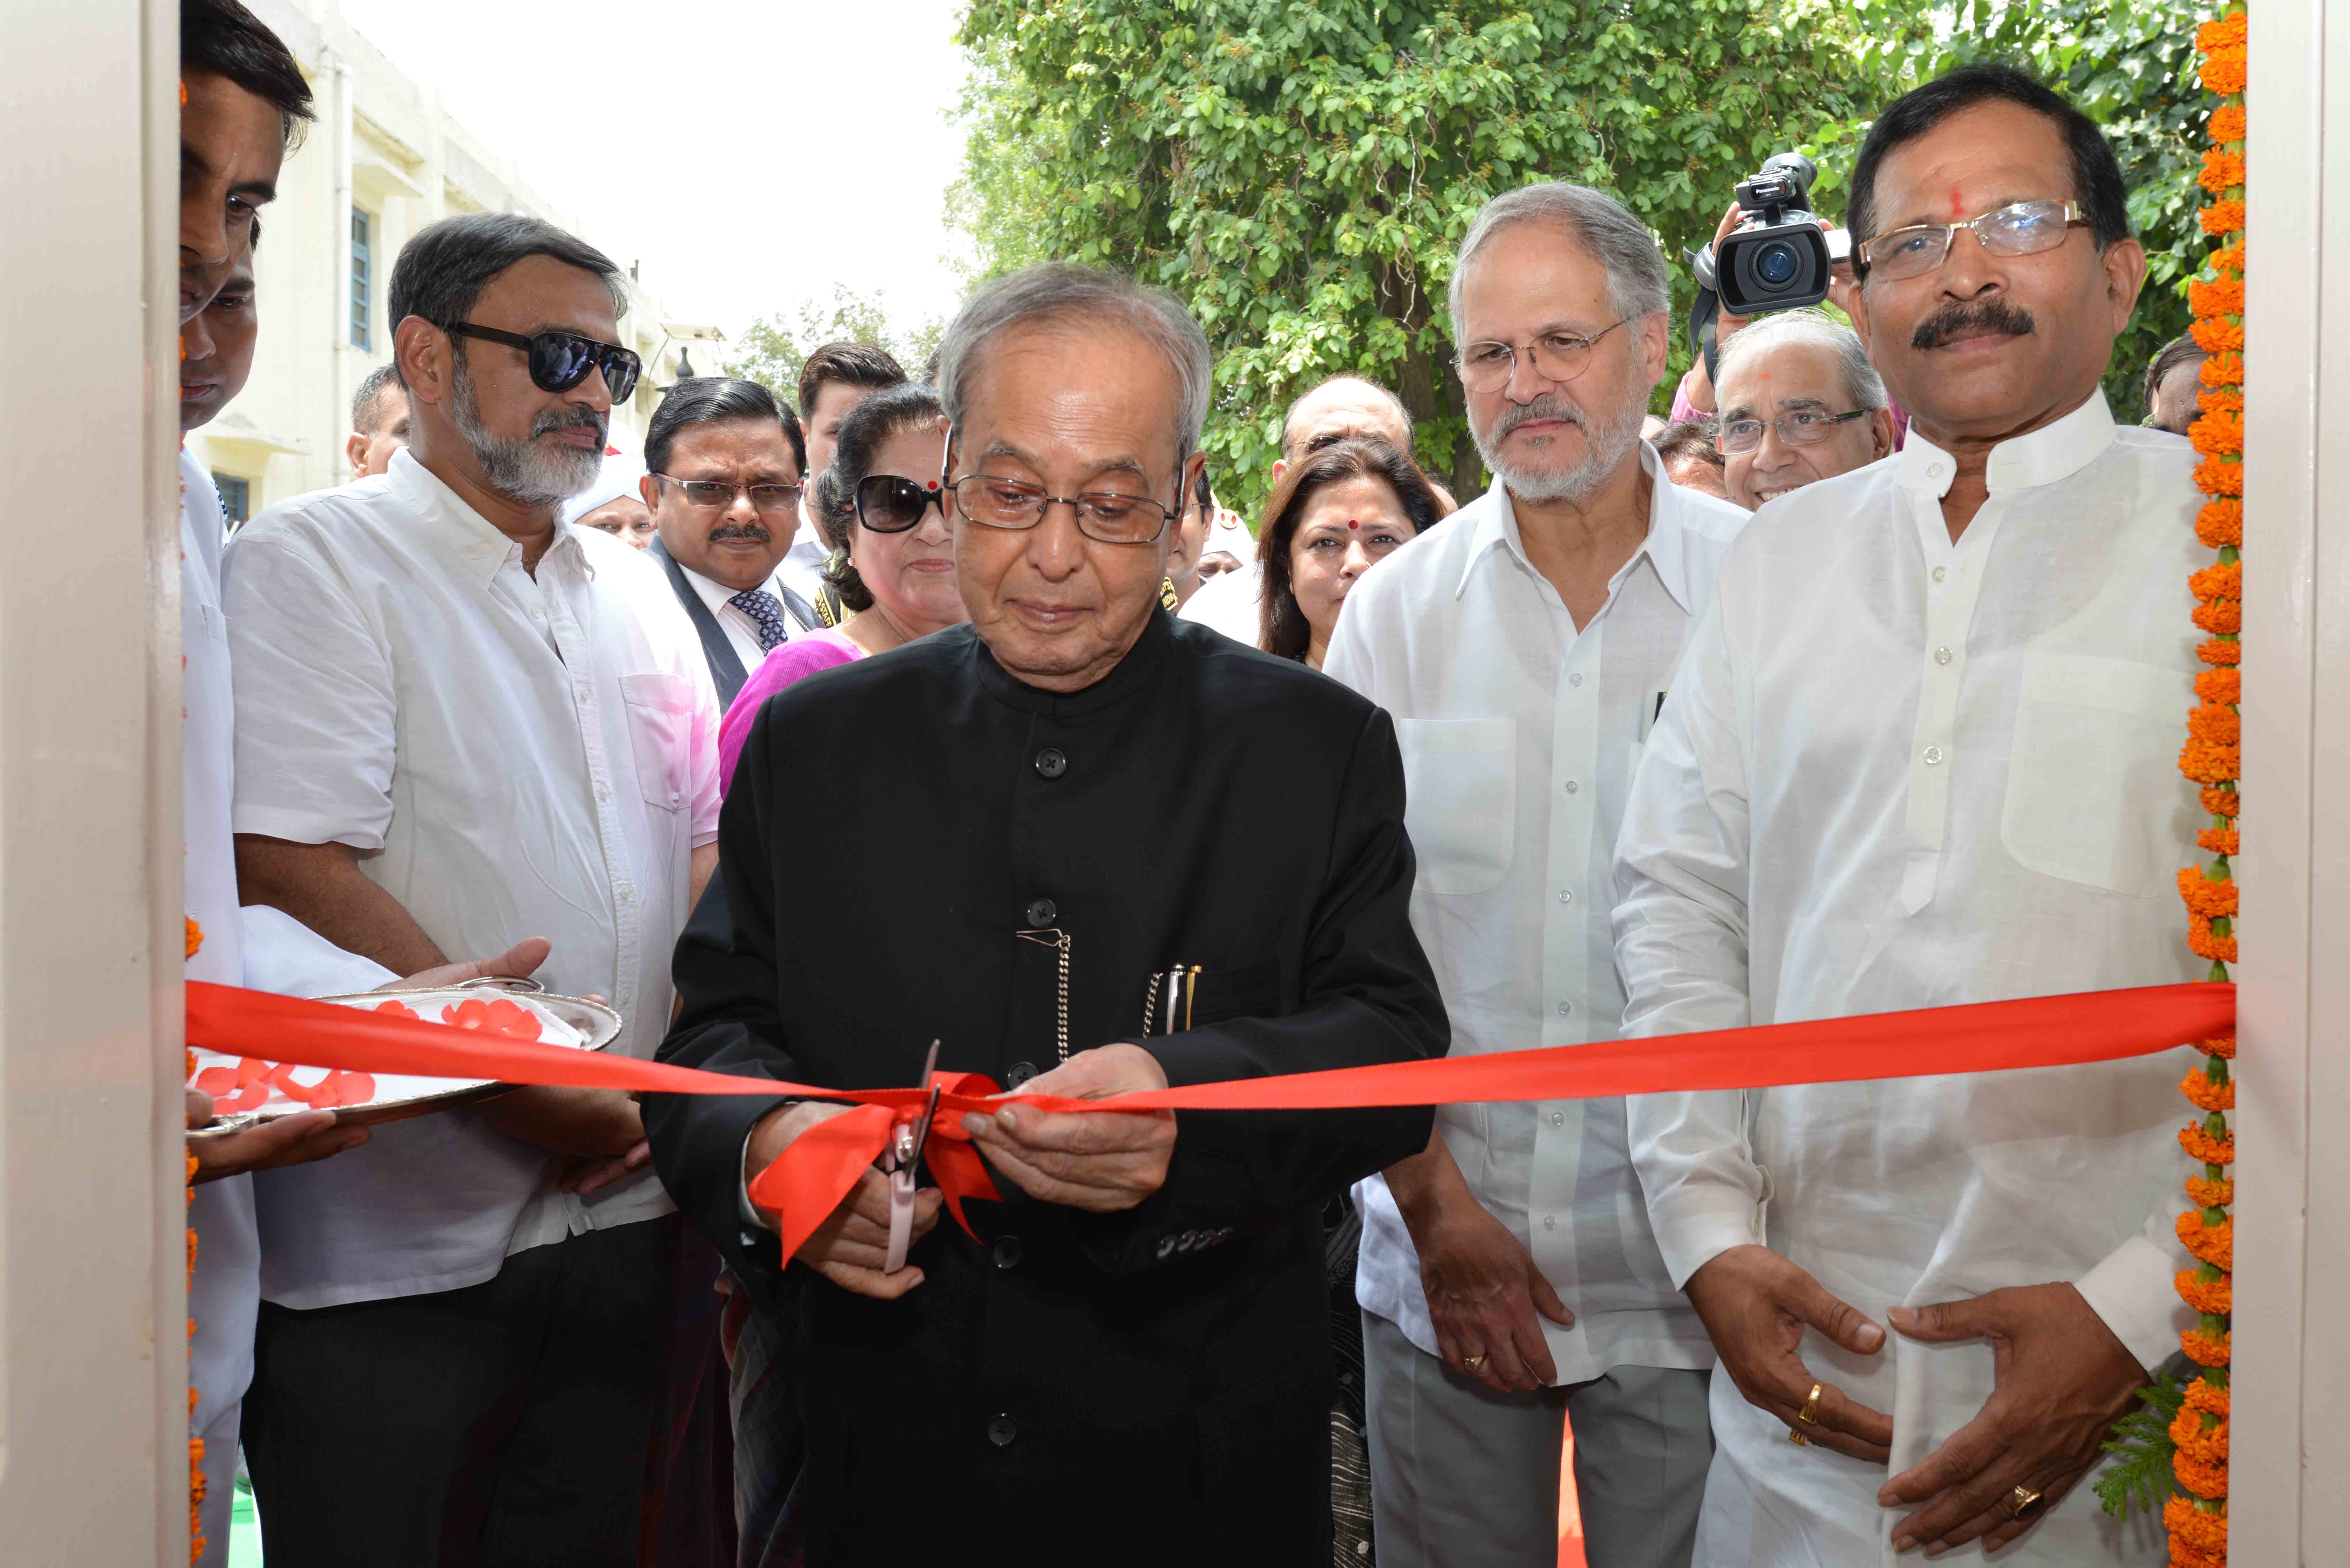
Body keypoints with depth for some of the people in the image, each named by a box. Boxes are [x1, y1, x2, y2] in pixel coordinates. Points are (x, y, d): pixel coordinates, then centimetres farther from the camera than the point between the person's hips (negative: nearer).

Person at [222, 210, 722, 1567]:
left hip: (622, 1222, 6)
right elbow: (297, 879, -16)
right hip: (389, 1255, -5)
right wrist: (543, 1099, -16)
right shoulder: (314, 564, -6)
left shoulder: (639, 593, 14)